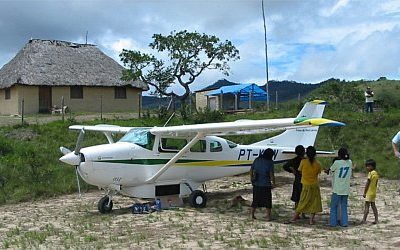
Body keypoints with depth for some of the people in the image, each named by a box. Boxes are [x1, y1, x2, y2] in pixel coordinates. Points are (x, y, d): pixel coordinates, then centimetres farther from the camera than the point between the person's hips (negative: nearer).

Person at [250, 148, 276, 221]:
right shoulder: (270, 162, -9)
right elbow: (271, 174, -12)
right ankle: (268, 216, 11)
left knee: (255, 200, 16)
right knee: (267, 200, 9)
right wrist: (273, 183, 0)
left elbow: (251, 170, 8)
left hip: (256, 184, 4)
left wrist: (252, 179, 20)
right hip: (266, 184, -4)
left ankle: (252, 215, 21)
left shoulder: (257, 160, 4)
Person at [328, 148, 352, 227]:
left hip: (337, 189, -4)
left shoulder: (337, 163, -12)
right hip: (346, 189, 4)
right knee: (344, 206, 12)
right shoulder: (350, 162, 1)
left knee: (334, 206, 7)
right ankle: (344, 222, 10)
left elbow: (330, 171, 1)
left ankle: (333, 222, 7)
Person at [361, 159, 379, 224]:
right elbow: (376, 184, 14)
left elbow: (367, 184, -15)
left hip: (369, 192, -8)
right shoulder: (376, 173, 8)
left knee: (367, 206, -7)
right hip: (374, 192, 8)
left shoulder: (370, 173, -16)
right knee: (373, 205, 13)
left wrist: (364, 192, -10)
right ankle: (376, 219, 13)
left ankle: (364, 220, -8)